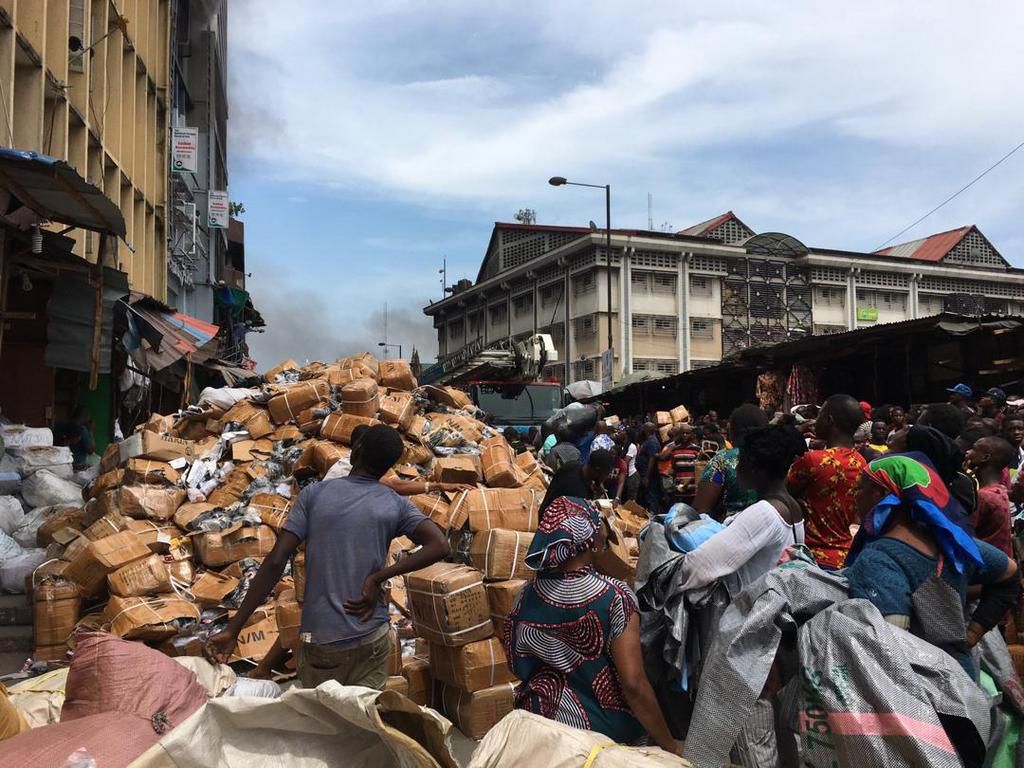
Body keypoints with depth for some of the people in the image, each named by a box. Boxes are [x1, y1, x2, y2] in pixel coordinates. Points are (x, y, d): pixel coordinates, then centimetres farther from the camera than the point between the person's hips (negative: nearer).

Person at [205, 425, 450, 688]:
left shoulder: (314, 494, -2)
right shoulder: (395, 505, 0)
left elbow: (275, 562, -9)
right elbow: (440, 545, -14)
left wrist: (232, 629, -7)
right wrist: (377, 578, -10)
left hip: (319, 640, 0)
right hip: (371, 639, 1)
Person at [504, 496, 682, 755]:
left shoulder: (527, 595, -10)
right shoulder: (615, 597, -23)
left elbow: (518, 666, 3)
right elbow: (633, 684, -23)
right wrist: (669, 745, -12)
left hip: (541, 718, 5)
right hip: (604, 729, -4)